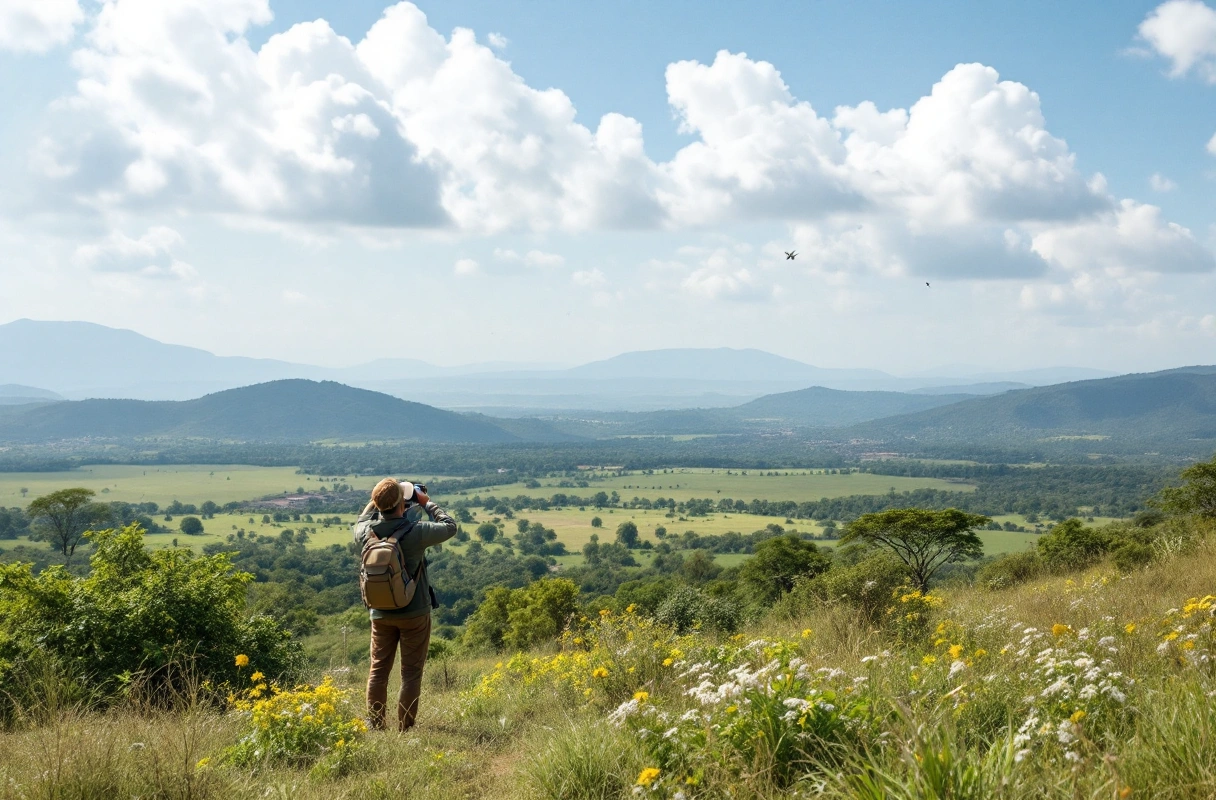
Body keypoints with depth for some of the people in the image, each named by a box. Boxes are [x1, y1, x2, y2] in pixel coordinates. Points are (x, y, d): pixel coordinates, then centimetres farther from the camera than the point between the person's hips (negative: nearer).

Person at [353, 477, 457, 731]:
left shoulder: (366, 532, -9)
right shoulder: (416, 532, -21)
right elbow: (450, 526, -3)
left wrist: (375, 502, 14)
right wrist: (426, 503, 6)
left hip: (380, 614, 4)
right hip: (415, 613, -4)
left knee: (378, 670, 14)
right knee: (411, 672, 5)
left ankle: (375, 727, 17)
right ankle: (405, 729, 6)